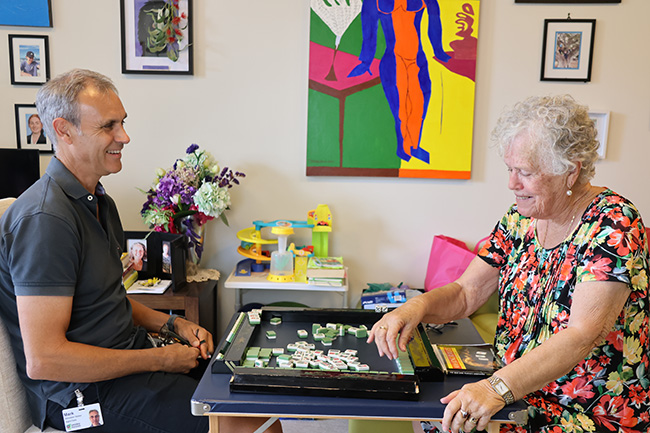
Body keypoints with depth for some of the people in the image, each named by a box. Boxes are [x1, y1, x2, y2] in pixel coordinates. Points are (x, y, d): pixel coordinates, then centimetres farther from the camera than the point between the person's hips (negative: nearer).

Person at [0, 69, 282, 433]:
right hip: (83, 390, -9)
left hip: (131, 357, 9)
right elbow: (43, 360, -25)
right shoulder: (45, 219, -21)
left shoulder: (99, 202, 13)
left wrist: (173, 324, 4)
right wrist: (159, 360, -18)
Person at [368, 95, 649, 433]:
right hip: (516, 392, 6)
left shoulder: (614, 224, -17)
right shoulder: (520, 219, 2)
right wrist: (417, 306, -18)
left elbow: (582, 336, -27)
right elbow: (465, 292, 3)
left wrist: (497, 387, -38)